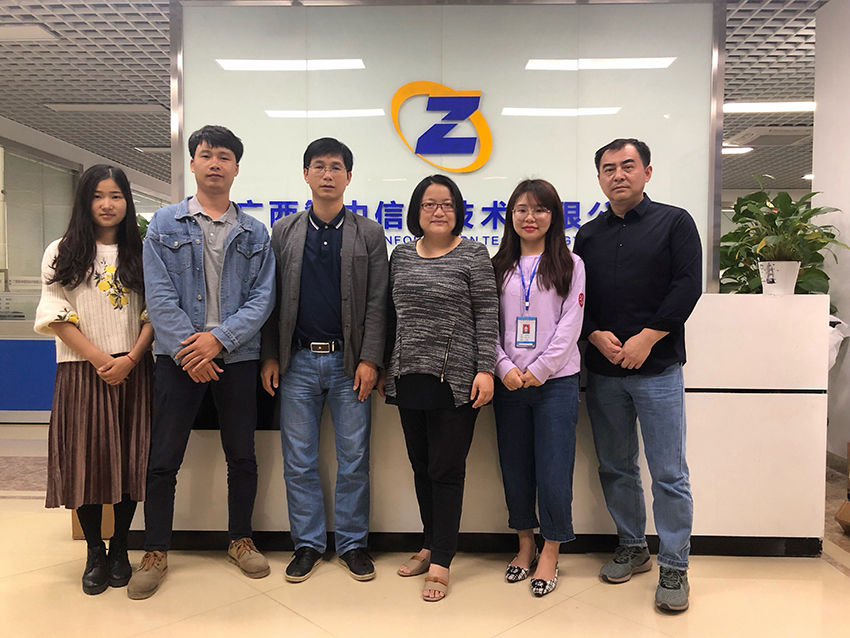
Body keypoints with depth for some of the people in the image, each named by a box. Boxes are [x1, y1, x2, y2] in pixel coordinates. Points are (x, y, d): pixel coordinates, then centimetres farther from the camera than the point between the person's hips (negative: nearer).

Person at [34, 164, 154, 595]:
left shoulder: (141, 254, 8)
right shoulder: (61, 253, 6)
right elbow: (56, 318, -1)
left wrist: (130, 359, -10)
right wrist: (100, 360, -11)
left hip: (133, 371, 1)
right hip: (82, 371, 0)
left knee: (130, 459, 4)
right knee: (86, 459, 2)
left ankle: (119, 549, 20)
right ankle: (94, 553, 19)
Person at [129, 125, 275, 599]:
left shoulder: (255, 233, 8)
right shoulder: (165, 224, 6)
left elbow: (262, 298, -1)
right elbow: (160, 296, -2)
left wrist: (219, 338, -13)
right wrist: (188, 351, -11)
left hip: (237, 356, 1)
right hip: (178, 357, -1)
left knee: (243, 456, 9)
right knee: (164, 459, 4)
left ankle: (241, 541, 28)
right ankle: (156, 553, 21)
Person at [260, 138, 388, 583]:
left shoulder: (369, 234, 5)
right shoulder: (283, 232, 9)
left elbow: (377, 303, 0)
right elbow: (272, 299, 7)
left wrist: (369, 360, -8)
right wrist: (270, 357, 1)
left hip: (349, 361, -1)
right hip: (297, 361, 1)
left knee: (354, 459, 6)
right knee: (298, 461, 8)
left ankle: (352, 543, 23)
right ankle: (308, 543, 24)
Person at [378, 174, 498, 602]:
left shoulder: (473, 255, -2)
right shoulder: (401, 255, 12)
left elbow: (487, 316, -5)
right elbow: (393, 316, 16)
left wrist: (486, 369, -12)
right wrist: (385, 367, 16)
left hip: (455, 379, -5)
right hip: (408, 378, 5)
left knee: (446, 469, 1)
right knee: (421, 466, 14)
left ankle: (441, 562, 13)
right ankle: (431, 546, 31)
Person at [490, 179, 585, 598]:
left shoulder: (569, 265, 3)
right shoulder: (499, 267, 10)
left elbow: (570, 325, -4)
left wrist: (538, 371, -11)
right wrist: (505, 368, -9)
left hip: (555, 381, -3)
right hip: (509, 383, 3)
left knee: (554, 470, 1)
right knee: (515, 467, 11)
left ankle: (550, 553, 19)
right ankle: (525, 546, 29)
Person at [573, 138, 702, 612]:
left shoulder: (674, 222, 3)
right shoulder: (589, 235, 13)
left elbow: (688, 286, -7)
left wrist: (646, 338, -14)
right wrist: (598, 336, -7)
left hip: (658, 368, -4)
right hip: (603, 371, 4)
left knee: (669, 474, 0)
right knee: (616, 467, 12)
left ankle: (674, 568, 14)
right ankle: (633, 549, 29)